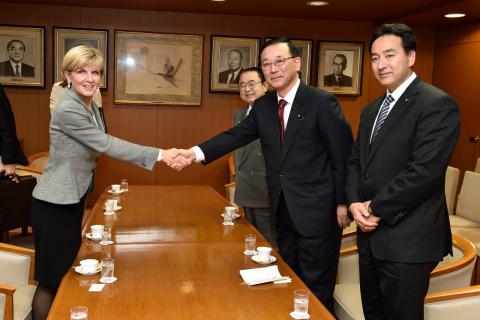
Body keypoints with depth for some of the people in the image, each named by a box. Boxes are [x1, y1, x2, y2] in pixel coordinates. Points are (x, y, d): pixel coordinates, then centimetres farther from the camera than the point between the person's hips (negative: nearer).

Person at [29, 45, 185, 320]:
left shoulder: (92, 107, 6)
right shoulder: (68, 110, -22)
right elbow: (107, 145, -26)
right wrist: (159, 155, -25)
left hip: (74, 199, 9)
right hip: (54, 204, -9)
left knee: (67, 271, 19)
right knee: (51, 278, 3)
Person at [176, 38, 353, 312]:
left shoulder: (322, 102, -12)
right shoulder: (262, 106, 6)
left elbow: (343, 155, -11)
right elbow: (236, 136, -1)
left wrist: (343, 202, -11)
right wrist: (198, 152, -15)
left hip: (317, 209, -6)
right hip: (282, 209, 6)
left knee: (317, 287, 7)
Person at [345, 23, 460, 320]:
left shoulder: (437, 104, -13)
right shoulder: (372, 109, 14)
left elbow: (424, 171, -22)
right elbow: (355, 160, 14)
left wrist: (375, 208, -14)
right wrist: (355, 203, -5)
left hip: (408, 240, -8)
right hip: (371, 235, 8)